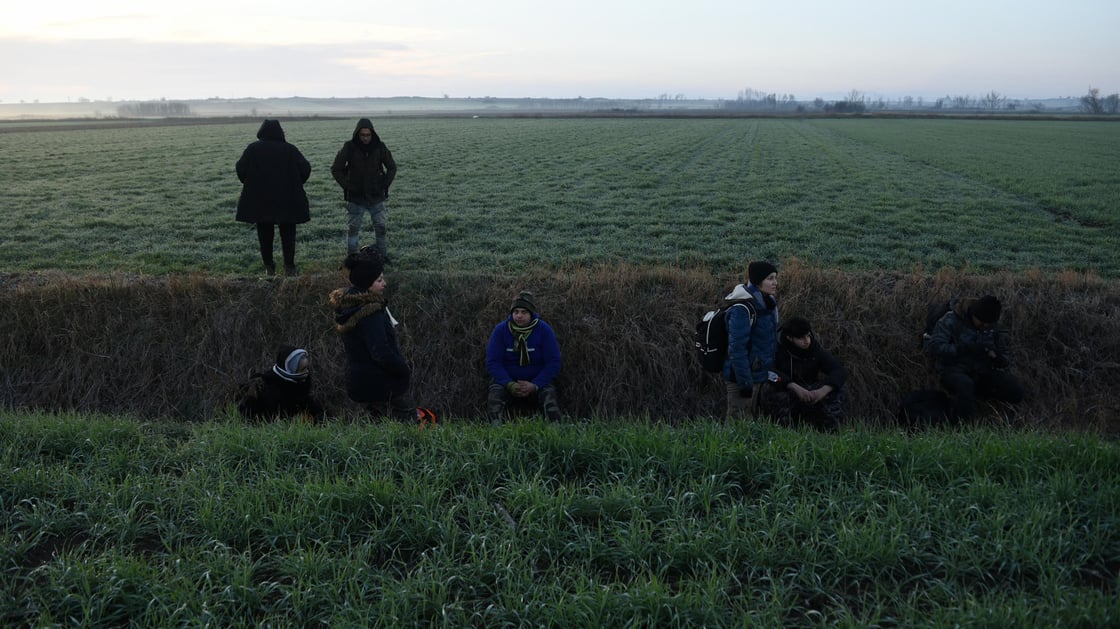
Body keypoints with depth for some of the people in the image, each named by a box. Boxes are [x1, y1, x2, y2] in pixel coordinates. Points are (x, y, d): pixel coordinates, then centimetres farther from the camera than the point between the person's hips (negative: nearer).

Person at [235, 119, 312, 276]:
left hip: (260, 200, 1)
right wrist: (295, 185, 10)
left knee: (265, 234, 12)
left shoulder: (253, 149, -2)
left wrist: (250, 185, 13)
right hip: (287, 201, 0)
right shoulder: (290, 149, -3)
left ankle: (269, 267, 12)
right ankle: (289, 267, -2)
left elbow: (241, 169, -4)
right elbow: (305, 168, -5)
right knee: (287, 234, 7)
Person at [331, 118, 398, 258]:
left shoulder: (380, 147, -4)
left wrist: (385, 185, -1)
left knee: (381, 227, 4)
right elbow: (335, 169, 0)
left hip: (376, 197, 1)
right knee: (353, 228, 2)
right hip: (355, 197, -1)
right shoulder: (349, 147, -8)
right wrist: (346, 186, -7)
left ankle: (383, 256, 14)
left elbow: (392, 167, 9)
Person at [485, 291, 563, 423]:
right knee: (495, 393, -30)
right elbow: (493, 362, -6)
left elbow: (553, 363, -7)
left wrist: (535, 386, -20)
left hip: (537, 381, 0)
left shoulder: (544, 330, -7)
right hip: (507, 380, 1)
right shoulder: (500, 330, -5)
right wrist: (509, 385, -21)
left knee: (549, 393, -30)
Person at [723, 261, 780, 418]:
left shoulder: (766, 304, 8)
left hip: (757, 375, 9)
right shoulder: (742, 310, -21)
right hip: (742, 378, -9)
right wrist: (745, 382, -23)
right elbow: (737, 348, -24)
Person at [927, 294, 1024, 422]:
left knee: (1015, 390, -15)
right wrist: (968, 349, -29)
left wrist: (996, 357, -8)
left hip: (981, 373, 6)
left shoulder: (993, 325, 7)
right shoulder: (951, 320, -11)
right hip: (953, 371, -6)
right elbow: (936, 347, -22)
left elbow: (1002, 351, 18)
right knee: (965, 385, -39)